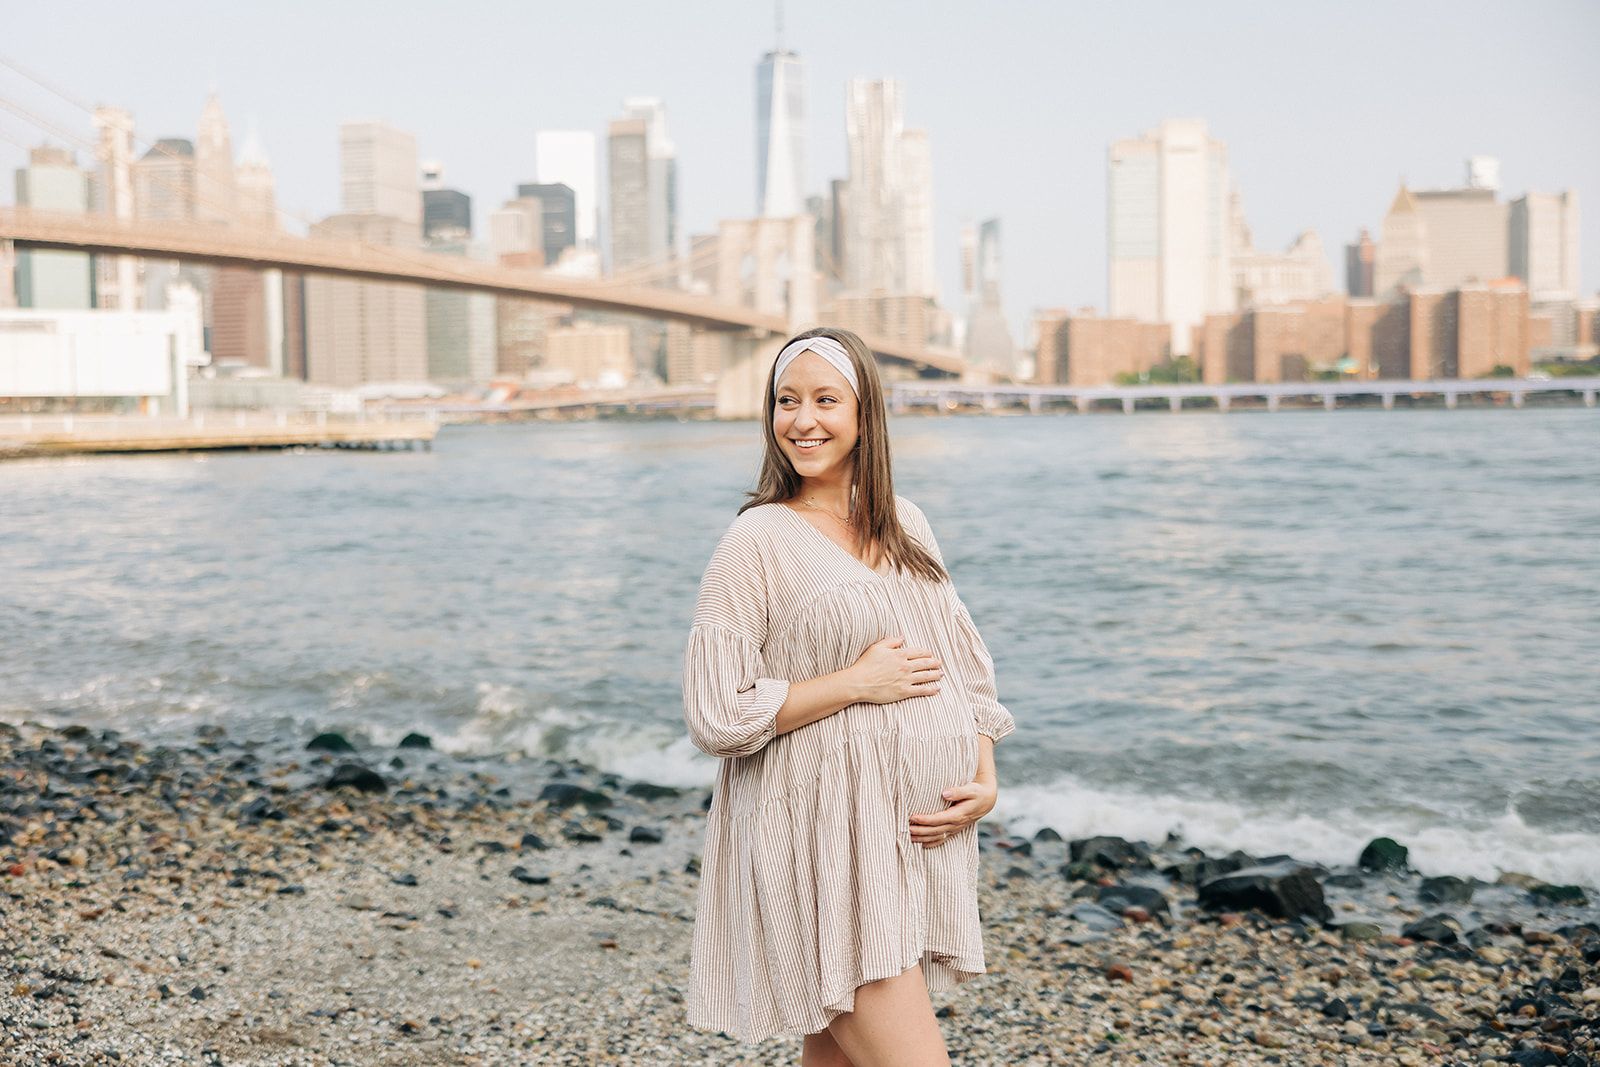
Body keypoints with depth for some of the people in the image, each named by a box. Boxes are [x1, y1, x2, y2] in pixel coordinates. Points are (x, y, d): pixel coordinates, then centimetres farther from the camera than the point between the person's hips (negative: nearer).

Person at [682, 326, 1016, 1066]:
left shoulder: (906, 526, 11)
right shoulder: (757, 541, -8)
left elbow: (964, 667, 16)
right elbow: (715, 714, -12)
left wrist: (985, 781, 1)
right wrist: (856, 683, -13)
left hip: (916, 832, 6)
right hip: (824, 838, -6)